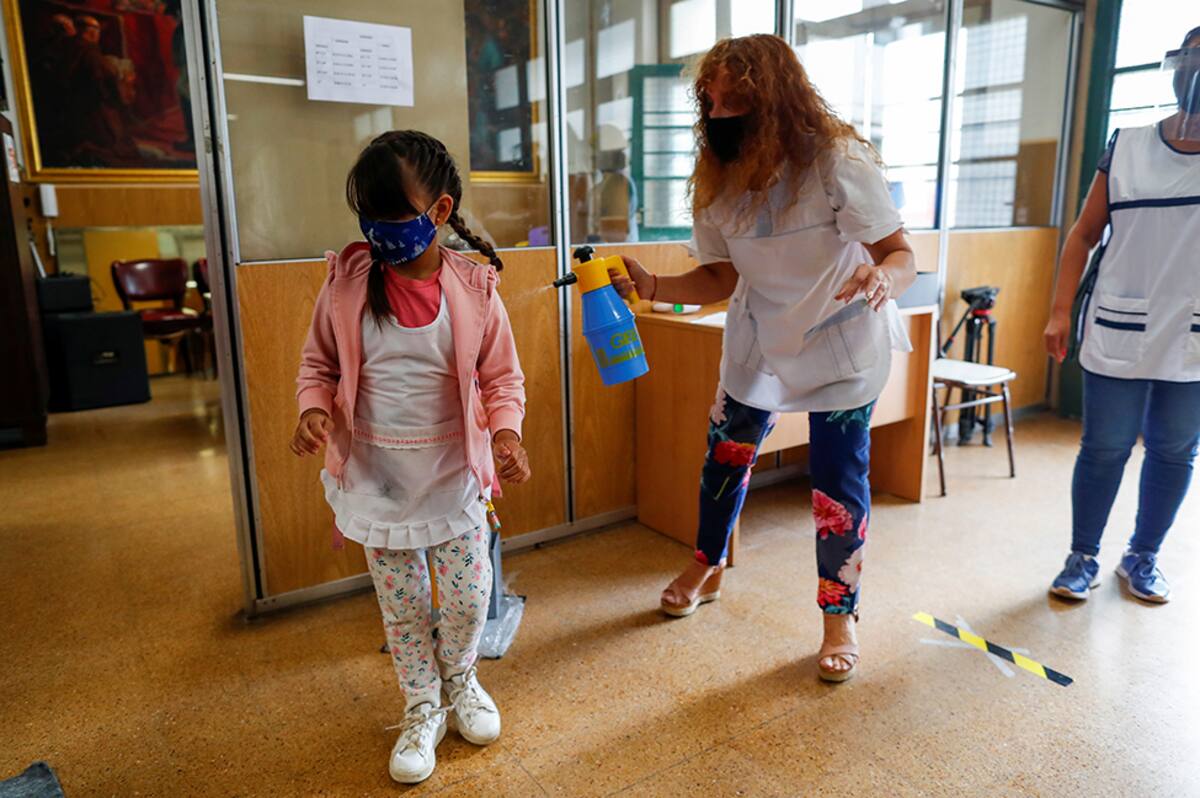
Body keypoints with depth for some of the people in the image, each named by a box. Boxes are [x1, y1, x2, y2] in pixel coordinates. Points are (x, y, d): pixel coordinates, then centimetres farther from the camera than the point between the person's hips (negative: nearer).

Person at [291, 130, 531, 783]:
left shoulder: (474, 289, -10)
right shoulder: (346, 284, -8)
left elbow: (502, 376, -3)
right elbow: (318, 364, 4)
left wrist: (506, 430, -21)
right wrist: (314, 409, -16)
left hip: (453, 475, -1)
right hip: (377, 478, 1)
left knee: (468, 596, 10)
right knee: (401, 605, 14)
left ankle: (460, 680, 43)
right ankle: (422, 709, 38)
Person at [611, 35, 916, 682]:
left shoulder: (837, 162, -24)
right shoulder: (718, 180, -11)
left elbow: (900, 255, -24)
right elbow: (720, 278, -6)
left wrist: (883, 278, -48)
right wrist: (651, 286, -23)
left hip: (843, 343, -4)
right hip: (759, 341, 4)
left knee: (838, 481, -2)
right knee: (725, 454, 12)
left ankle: (840, 615, 22)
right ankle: (707, 568, 40)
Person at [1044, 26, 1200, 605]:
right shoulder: (1126, 148, 5)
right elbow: (1085, 233, 6)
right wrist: (1060, 310, 0)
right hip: (1118, 331, 0)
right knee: (1104, 448, 4)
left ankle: (1143, 557, 27)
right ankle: (1082, 558, 18)